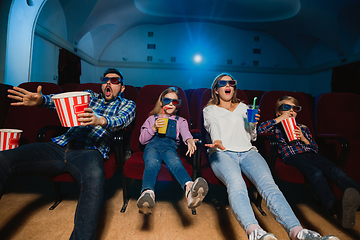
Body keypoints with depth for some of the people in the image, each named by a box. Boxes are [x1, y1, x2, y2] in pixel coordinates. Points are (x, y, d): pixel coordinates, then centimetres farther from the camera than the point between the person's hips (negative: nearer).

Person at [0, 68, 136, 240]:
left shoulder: (126, 104, 18)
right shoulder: (90, 95, 26)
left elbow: (122, 119, -6)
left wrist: (100, 120, -29)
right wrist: (42, 100, -15)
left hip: (90, 151, -4)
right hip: (60, 146, 4)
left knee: (94, 179, -39)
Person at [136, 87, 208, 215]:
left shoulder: (180, 121, 30)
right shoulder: (152, 118, 30)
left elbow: (185, 132, 6)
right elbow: (142, 139, 21)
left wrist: (189, 140, -20)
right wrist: (154, 127, 3)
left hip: (170, 147, 0)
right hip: (152, 146, 1)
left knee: (175, 162, -37)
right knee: (152, 163, -36)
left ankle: (190, 189, -67)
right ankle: (147, 194, -65)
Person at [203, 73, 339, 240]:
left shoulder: (243, 107, 29)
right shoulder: (209, 110, 20)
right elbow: (213, 127, -3)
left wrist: (253, 124, 2)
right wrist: (217, 141, -27)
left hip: (247, 152, 3)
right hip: (222, 153, -2)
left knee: (267, 182, -30)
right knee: (235, 182, -37)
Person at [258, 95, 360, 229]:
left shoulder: (303, 128, 33)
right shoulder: (277, 127, 19)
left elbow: (315, 148, 28)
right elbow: (259, 129, -2)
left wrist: (304, 139, 6)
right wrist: (280, 118, 1)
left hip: (310, 154, 5)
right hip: (292, 156, -5)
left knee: (336, 171, -26)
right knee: (316, 173, -36)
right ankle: (334, 206, -58)